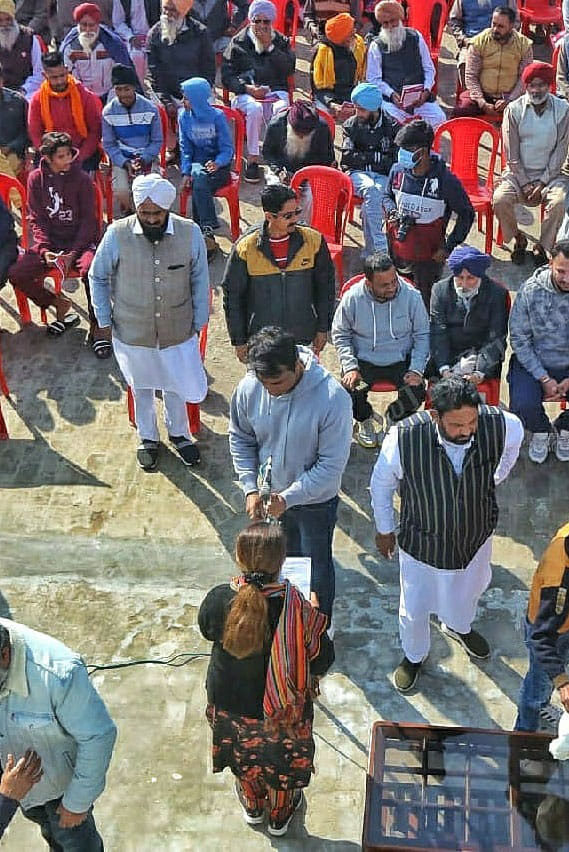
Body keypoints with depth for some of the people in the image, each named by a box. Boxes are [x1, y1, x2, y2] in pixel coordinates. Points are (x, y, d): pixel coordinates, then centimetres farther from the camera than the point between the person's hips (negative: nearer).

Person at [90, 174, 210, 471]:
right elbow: (98, 277, -3)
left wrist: (199, 322, -1)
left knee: (176, 386, 20)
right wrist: (105, 320, -3)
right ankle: (148, 438, 47)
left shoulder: (190, 233, -17)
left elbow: (200, 280, -4)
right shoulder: (117, 235, -19)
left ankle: (178, 433, 48)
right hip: (132, 333, 0)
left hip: (178, 332, 0)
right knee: (141, 387, 22)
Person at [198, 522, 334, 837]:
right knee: (281, 762, 29)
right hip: (280, 711, -2)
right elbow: (323, 658, -19)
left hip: (227, 704, 2)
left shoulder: (218, 599, -27)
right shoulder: (297, 608, -34)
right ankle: (280, 816, 55)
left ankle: (252, 806, 59)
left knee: (243, 756, 33)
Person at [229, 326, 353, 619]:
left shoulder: (332, 398, -31)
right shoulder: (249, 388, -19)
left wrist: (288, 498, -29)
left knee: (317, 566, 18)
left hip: (315, 501, -3)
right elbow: (240, 439, -1)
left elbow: (332, 465, -25)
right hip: (269, 496, 4)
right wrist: (251, 488, -9)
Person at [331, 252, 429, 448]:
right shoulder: (352, 298, -11)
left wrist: (416, 369, -12)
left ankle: (395, 417, 14)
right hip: (363, 361, 0)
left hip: (401, 361, 0)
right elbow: (340, 335, 1)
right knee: (348, 390, -26)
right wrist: (350, 367, -12)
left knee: (417, 392, -24)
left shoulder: (411, 296, -10)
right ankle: (365, 419, 12)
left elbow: (422, 335, -1)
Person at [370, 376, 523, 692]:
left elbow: (515, 438, 0)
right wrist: (384, 529, 1)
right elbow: (381, 485, -13)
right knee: (414, 609, 21)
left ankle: (458, 627, 69)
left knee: (469, 591, 33)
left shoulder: (501, 426, -29)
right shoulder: (404, 438, -35)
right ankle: (413, 655, 56)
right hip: (422, 544, -2)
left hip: (476, 535, 3)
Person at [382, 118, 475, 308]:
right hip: (396, 253, 4)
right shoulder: (397, 171, -6)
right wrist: (391, 212, -8)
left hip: (428, 257, -4)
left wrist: (448, 247, -12)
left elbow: (466, 215, -7)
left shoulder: (445, 181, -18)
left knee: (425, 307, 5)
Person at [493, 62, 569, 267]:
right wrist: (525, 184, -13)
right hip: (518, 172, 1)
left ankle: (542, 246, -8)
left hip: (550, 173, 0)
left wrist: (542, 183, -13)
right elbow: (511, 155, -4)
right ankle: (518, 239, 1)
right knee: (500, 199, -27)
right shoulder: (514, 110, -3)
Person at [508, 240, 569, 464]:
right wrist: (544, 379, -12)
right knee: (522, 405, -26)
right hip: (533, 362, -1)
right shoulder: (531, 290, -14)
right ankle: (541, 430, 13)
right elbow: (519, 338, -8)